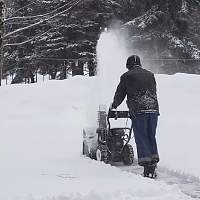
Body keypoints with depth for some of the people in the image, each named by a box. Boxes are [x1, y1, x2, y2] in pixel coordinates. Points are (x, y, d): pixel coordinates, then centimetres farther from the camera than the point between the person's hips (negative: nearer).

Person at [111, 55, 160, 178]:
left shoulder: (126, 76, 6)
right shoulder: (150, 75, 19)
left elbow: (120, 94, 13)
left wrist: (114, 106, 31)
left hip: (138, 111, -4)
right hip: (153, 110, 4)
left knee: (141, 139, -1)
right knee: (152, 138, 13)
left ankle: (147, 169, -6)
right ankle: (153, 165, 11)